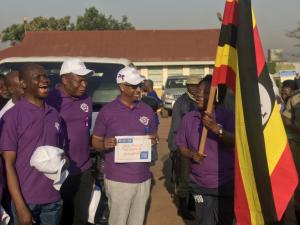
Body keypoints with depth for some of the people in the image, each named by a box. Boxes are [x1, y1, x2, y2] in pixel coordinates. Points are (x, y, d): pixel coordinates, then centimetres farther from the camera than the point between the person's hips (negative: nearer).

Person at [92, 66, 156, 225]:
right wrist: (105, 144, -22)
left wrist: (153, 141, -7)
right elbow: (95, 141, 0)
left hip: (143, 178, 4)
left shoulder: (147, 110, 7)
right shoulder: (107, 111, -6)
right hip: (117, 179, -4)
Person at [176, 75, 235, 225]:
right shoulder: (189, 118, 1)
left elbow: (234, 142, -20)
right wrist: (192, 155, -14)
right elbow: (182, 146, 7)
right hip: (201, 185, 2)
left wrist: (216, 128, -37)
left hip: (226, 184, -1)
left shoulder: (227, 115, -8)